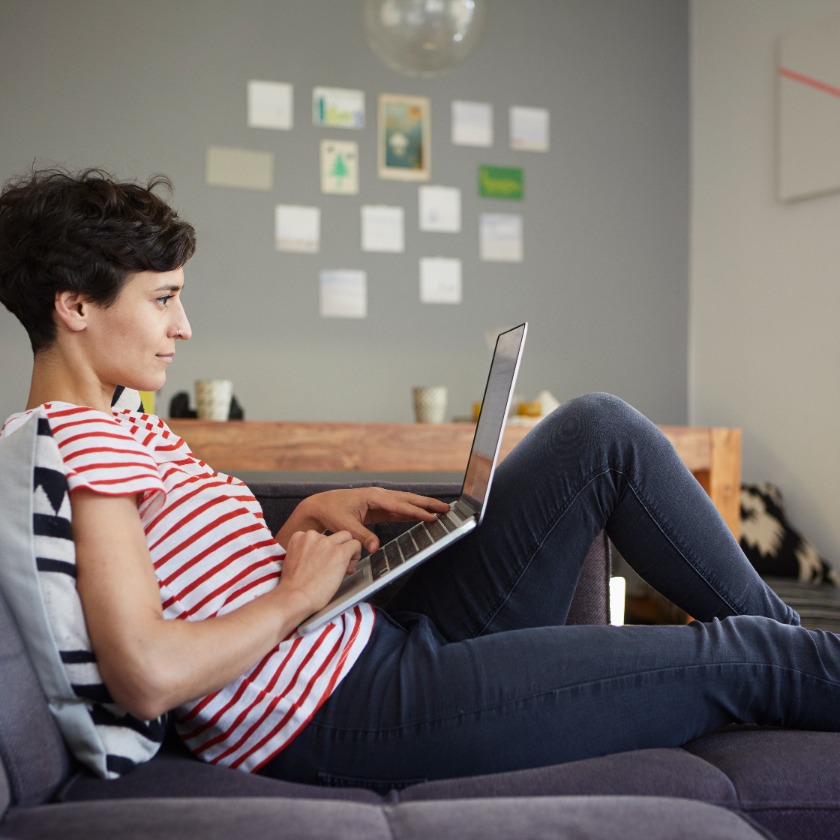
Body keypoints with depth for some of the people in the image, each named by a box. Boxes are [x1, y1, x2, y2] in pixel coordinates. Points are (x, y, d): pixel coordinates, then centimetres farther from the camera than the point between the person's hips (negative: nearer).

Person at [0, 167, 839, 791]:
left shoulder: (123, 431, 15)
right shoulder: (81, 439, -16)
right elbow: (148, 675, -28)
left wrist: (310, 517, 3)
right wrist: (299, 594, -14)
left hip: (383, 637, 10)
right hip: (347, 710, -10)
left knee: (601, 430, 3)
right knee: (735, 659, -8)